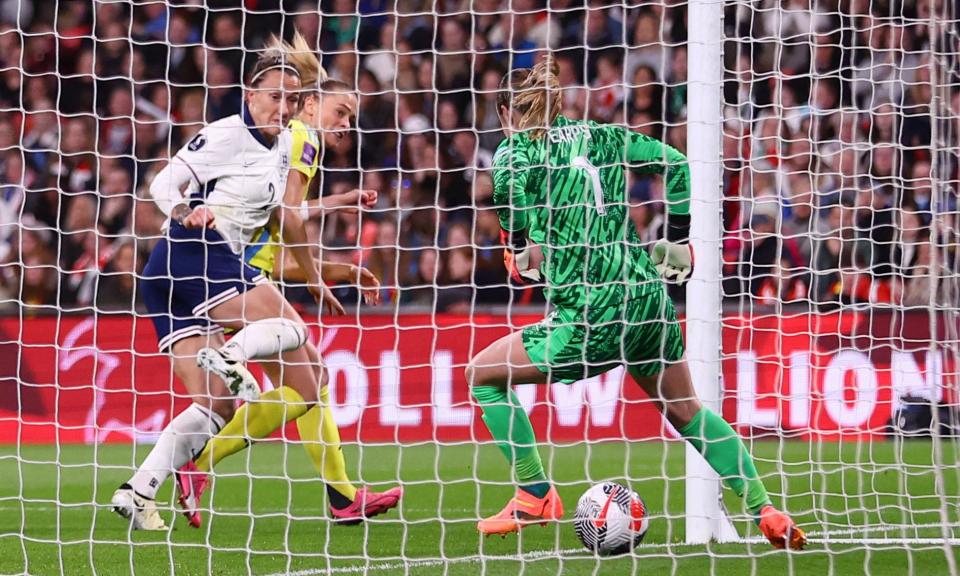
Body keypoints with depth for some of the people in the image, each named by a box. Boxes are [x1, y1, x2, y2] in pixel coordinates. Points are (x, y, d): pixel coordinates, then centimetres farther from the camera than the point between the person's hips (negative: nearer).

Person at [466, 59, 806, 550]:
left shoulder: (516, 149, 3)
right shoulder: (600, 135, 15)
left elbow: (509, 181, -16)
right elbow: (678, 165, 12)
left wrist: (518, 248, 2)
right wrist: (678, 240, 18)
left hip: (592, 319, -6)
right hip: (649, 300, 6)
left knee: (482, 375, 13)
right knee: (686, 410, 25)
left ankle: (535, 497, 11)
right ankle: (767, 513, 19)